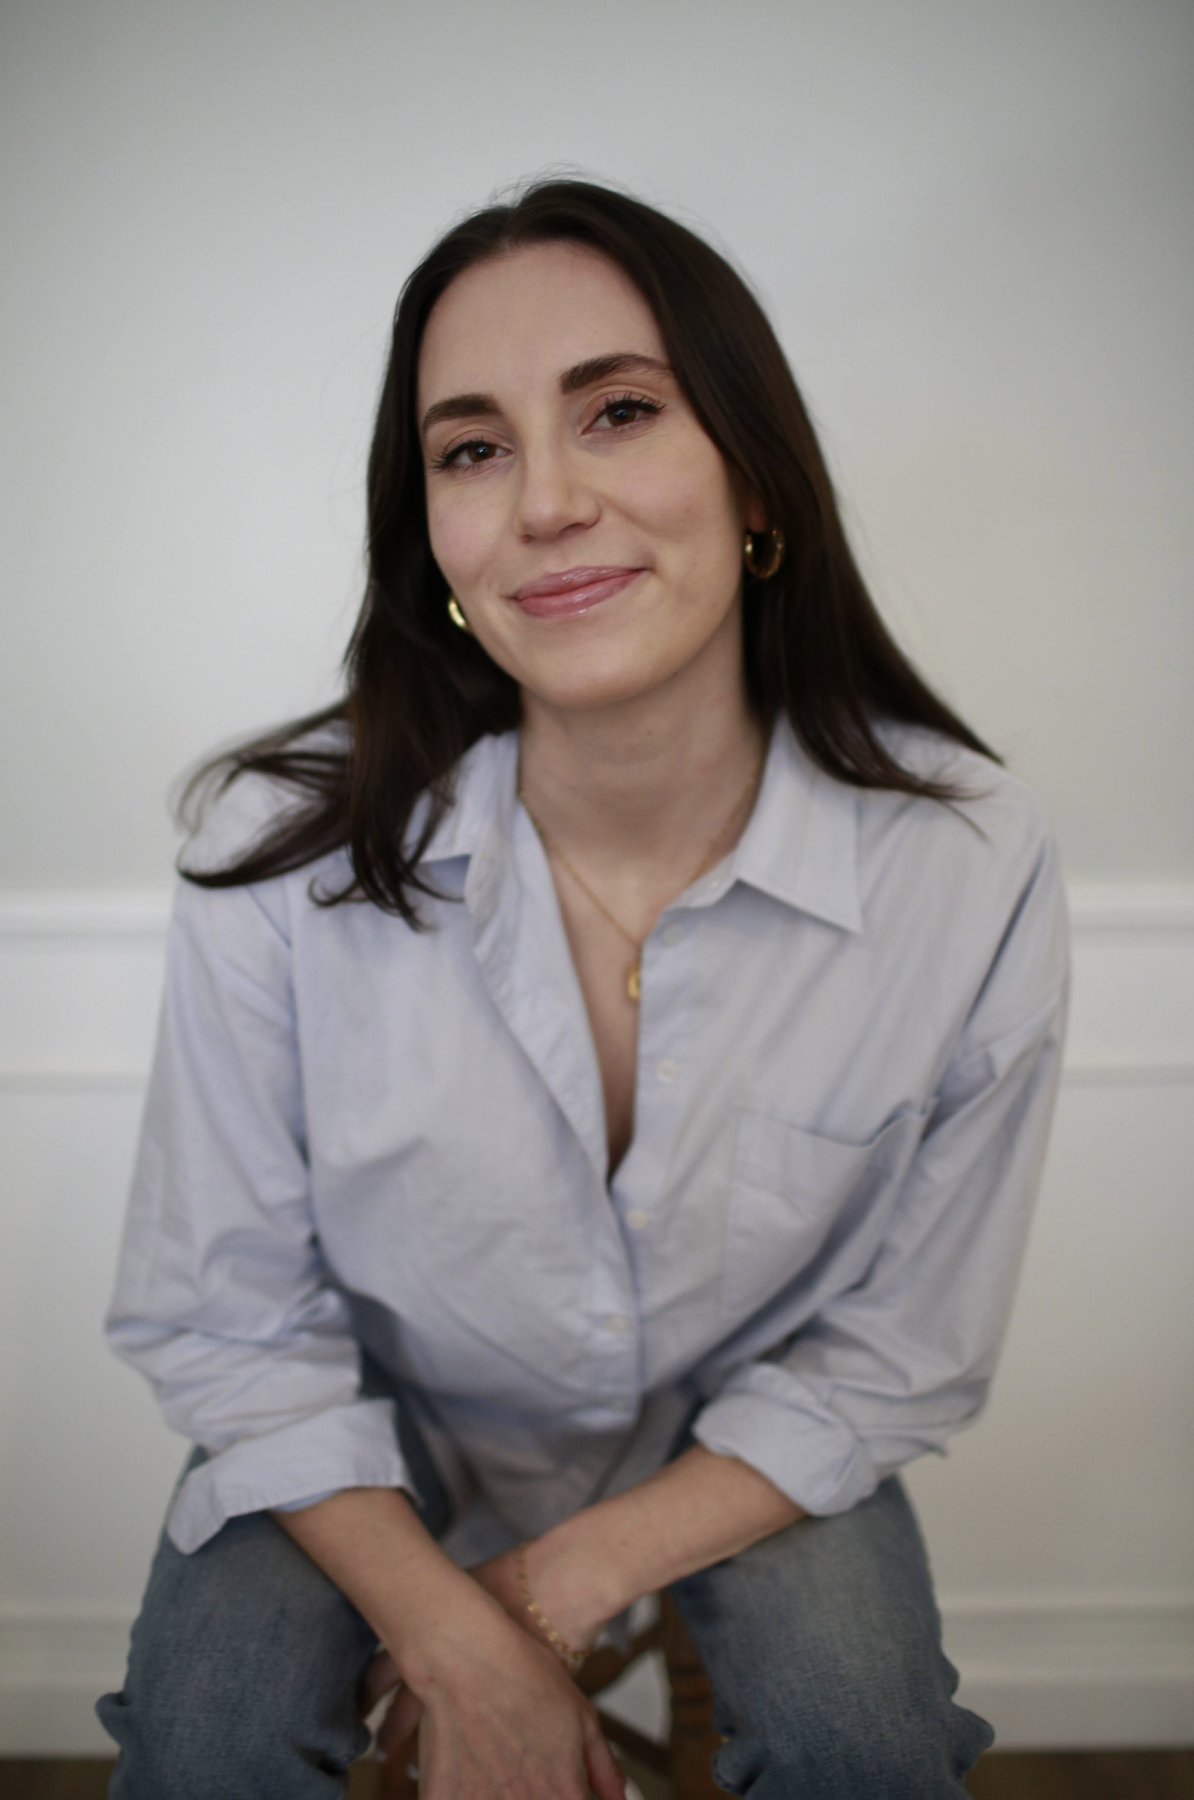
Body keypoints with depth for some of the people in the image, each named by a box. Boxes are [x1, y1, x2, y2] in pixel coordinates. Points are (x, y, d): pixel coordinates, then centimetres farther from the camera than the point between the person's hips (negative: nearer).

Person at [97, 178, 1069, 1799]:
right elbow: (226, 1322, -13)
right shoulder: (283, 854, -26)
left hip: (738, 1442, 1)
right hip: (380, 1418, 0)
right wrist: (467, 1654, -19)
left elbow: (895, 1355, -13)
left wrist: (561, 1586, -17)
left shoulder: (976, 871, -25)